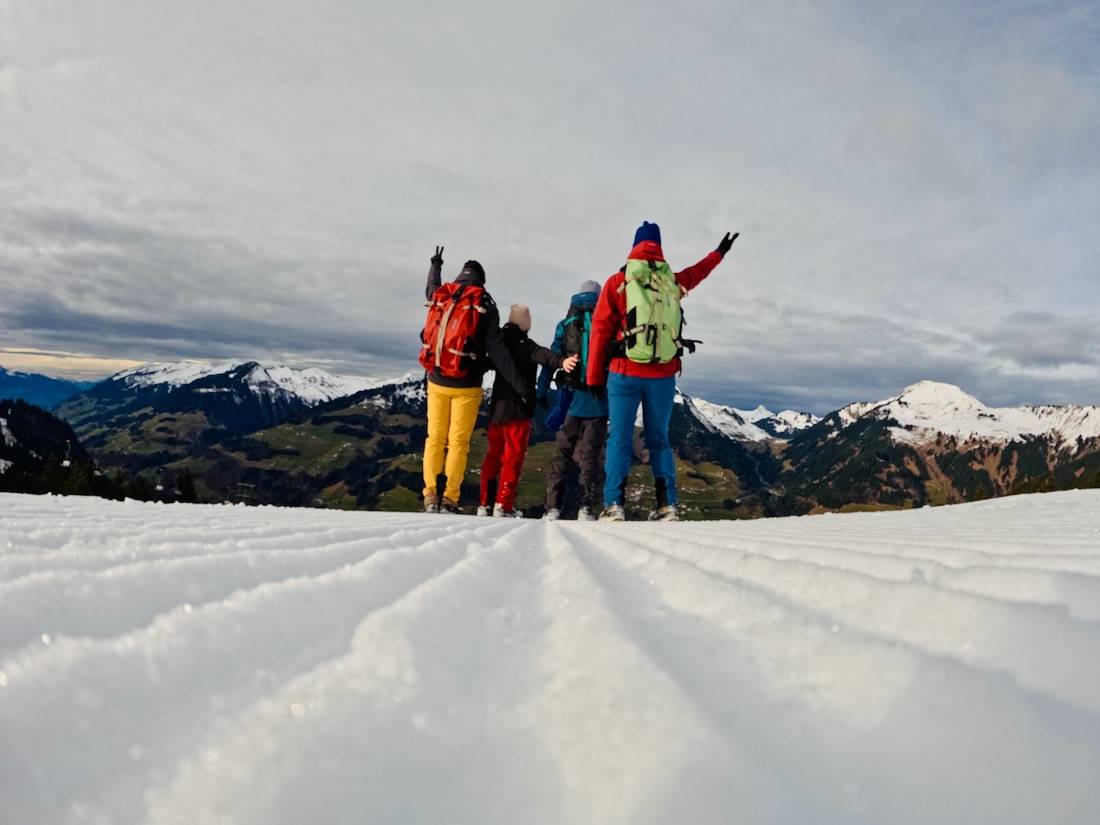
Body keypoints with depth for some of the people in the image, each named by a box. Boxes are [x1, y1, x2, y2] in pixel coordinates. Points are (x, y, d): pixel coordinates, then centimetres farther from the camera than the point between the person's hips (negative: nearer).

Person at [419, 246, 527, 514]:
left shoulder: (439, 296, 5)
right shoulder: (484, 305, -7)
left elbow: (431, 289, 33)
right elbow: (497, 350, -13)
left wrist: (435, 266, 54)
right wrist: (520, 385, -12)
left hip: (436, 381, 4)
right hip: (466, 386, -4)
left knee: (435, 438, 11)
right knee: (458, 442, 3)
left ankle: (430, 495, 7)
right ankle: (450, 499, 1)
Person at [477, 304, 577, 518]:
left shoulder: (500, 342, 10)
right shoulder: (524, 345, -12)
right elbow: (542, 355, -33)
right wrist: (561, 361, -49)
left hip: (496, 409, 7)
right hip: (518, 410, -7)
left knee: (494, 454, 14)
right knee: (514, 456, -2)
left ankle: (485, 503, 16)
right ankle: (504, 504, -4)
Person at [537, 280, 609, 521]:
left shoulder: (565, 325, 8)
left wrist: (542, 391, 9)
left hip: (570, 397, 1)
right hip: (597, 400, -1)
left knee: (562, 452, 7)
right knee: (591, 455, 3)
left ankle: (553, 507, 2)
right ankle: (587, 508, -3)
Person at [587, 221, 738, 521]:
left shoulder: (617, 282, -1)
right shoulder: (674, 282, 7)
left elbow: (600, 331, -2)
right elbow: (696, 272, 29)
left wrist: (594, 378, 3)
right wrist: (719, 252, 49)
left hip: (625, 373, -2)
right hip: (663, 376, 3)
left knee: (620, 438, 1)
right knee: (658, 439, 12)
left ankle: (614, 505, -5)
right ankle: (668, 505, 10)